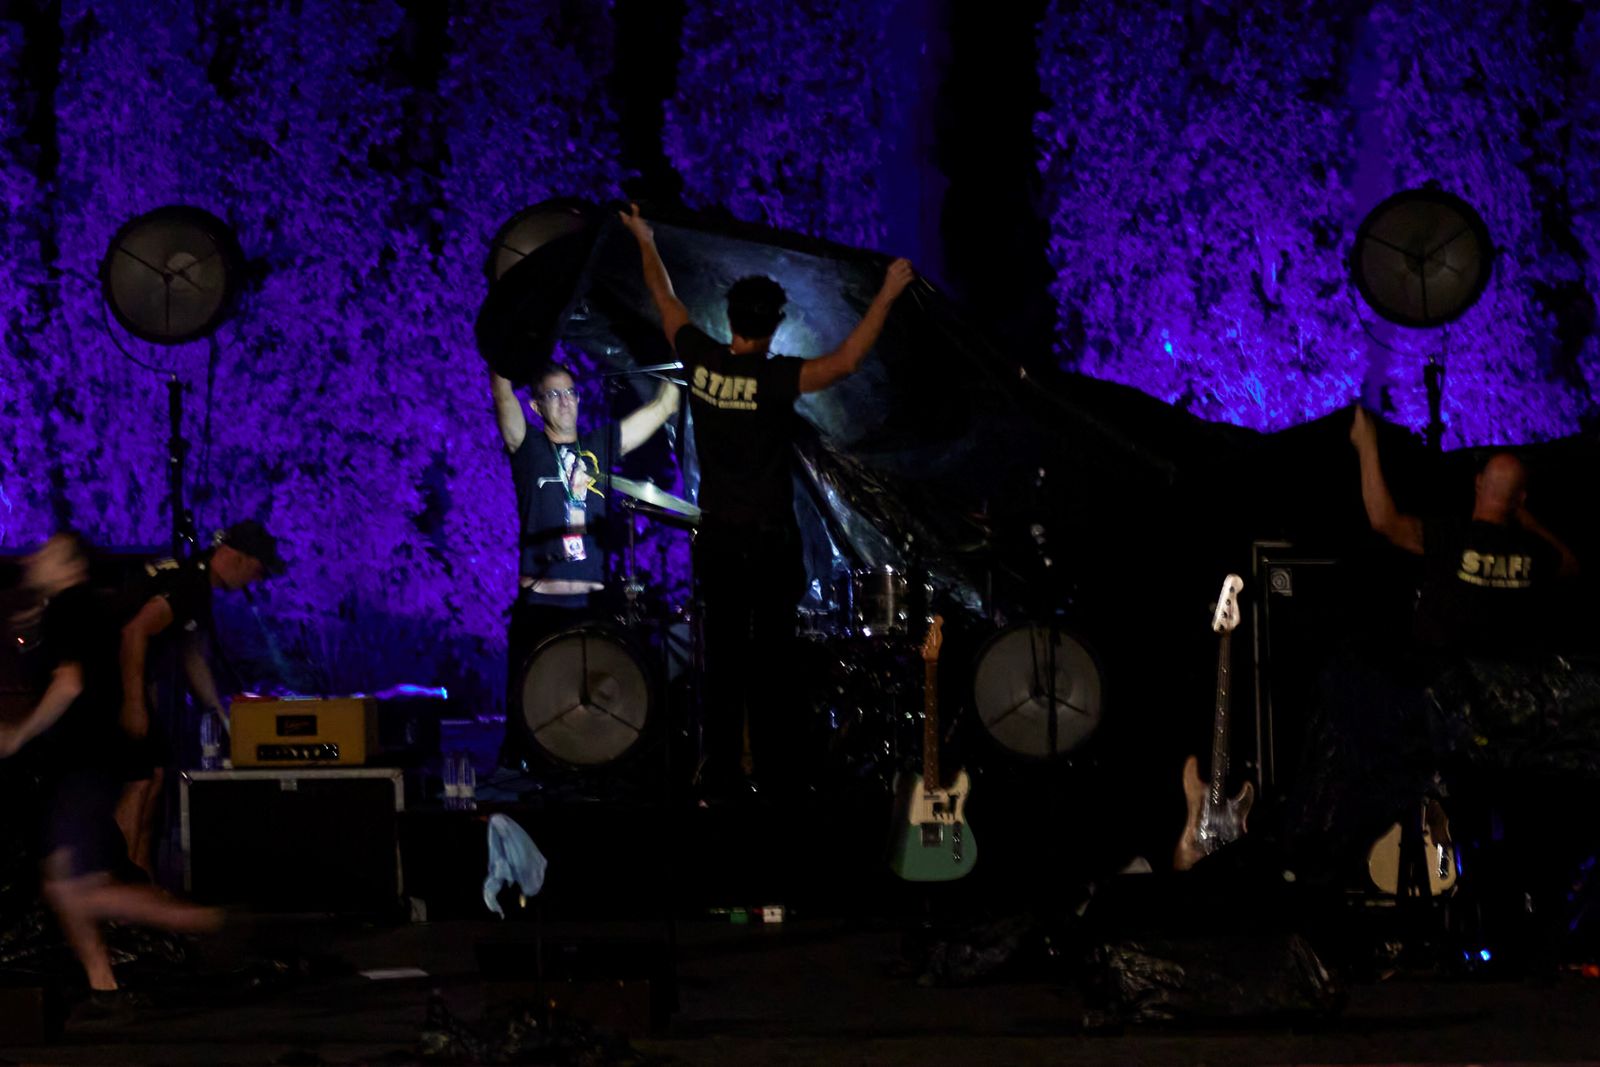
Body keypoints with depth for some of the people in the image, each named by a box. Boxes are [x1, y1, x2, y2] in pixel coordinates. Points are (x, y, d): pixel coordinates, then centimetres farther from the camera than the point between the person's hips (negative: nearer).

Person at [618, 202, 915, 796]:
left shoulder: (700, 362, -4)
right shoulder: (774, 377, -18)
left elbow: (666, 301, 12)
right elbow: (846, 362, -29)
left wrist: (646, 245, 26)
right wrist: (888, 295, -25)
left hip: (717, 538, 4)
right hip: (770, 540, -4)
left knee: (724, 657, 7)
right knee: (771, 659, 3)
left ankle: (721, 773, 8)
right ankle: (775, 771, 7)